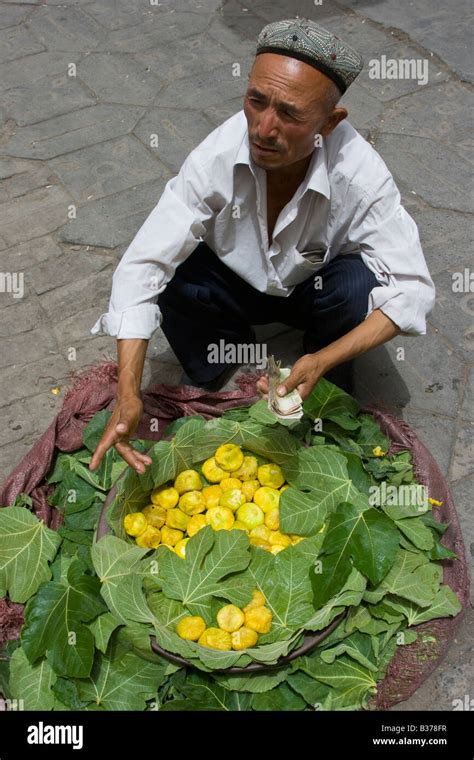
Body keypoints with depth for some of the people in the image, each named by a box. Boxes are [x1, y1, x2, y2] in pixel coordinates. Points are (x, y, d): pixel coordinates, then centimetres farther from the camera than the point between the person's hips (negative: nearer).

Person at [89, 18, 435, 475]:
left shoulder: (361, 175, -31)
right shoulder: (216, 157, -29)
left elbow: (413, 288, -30)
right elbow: (141, 266, -31)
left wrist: (323, 362, -44)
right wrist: (128, 394, -42)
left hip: (316, 292, 0)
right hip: (236, 285, 1)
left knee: (360, 284, -32)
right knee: (169, 275, -28)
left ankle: (328, 386, -1)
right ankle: (229, 343, 5)